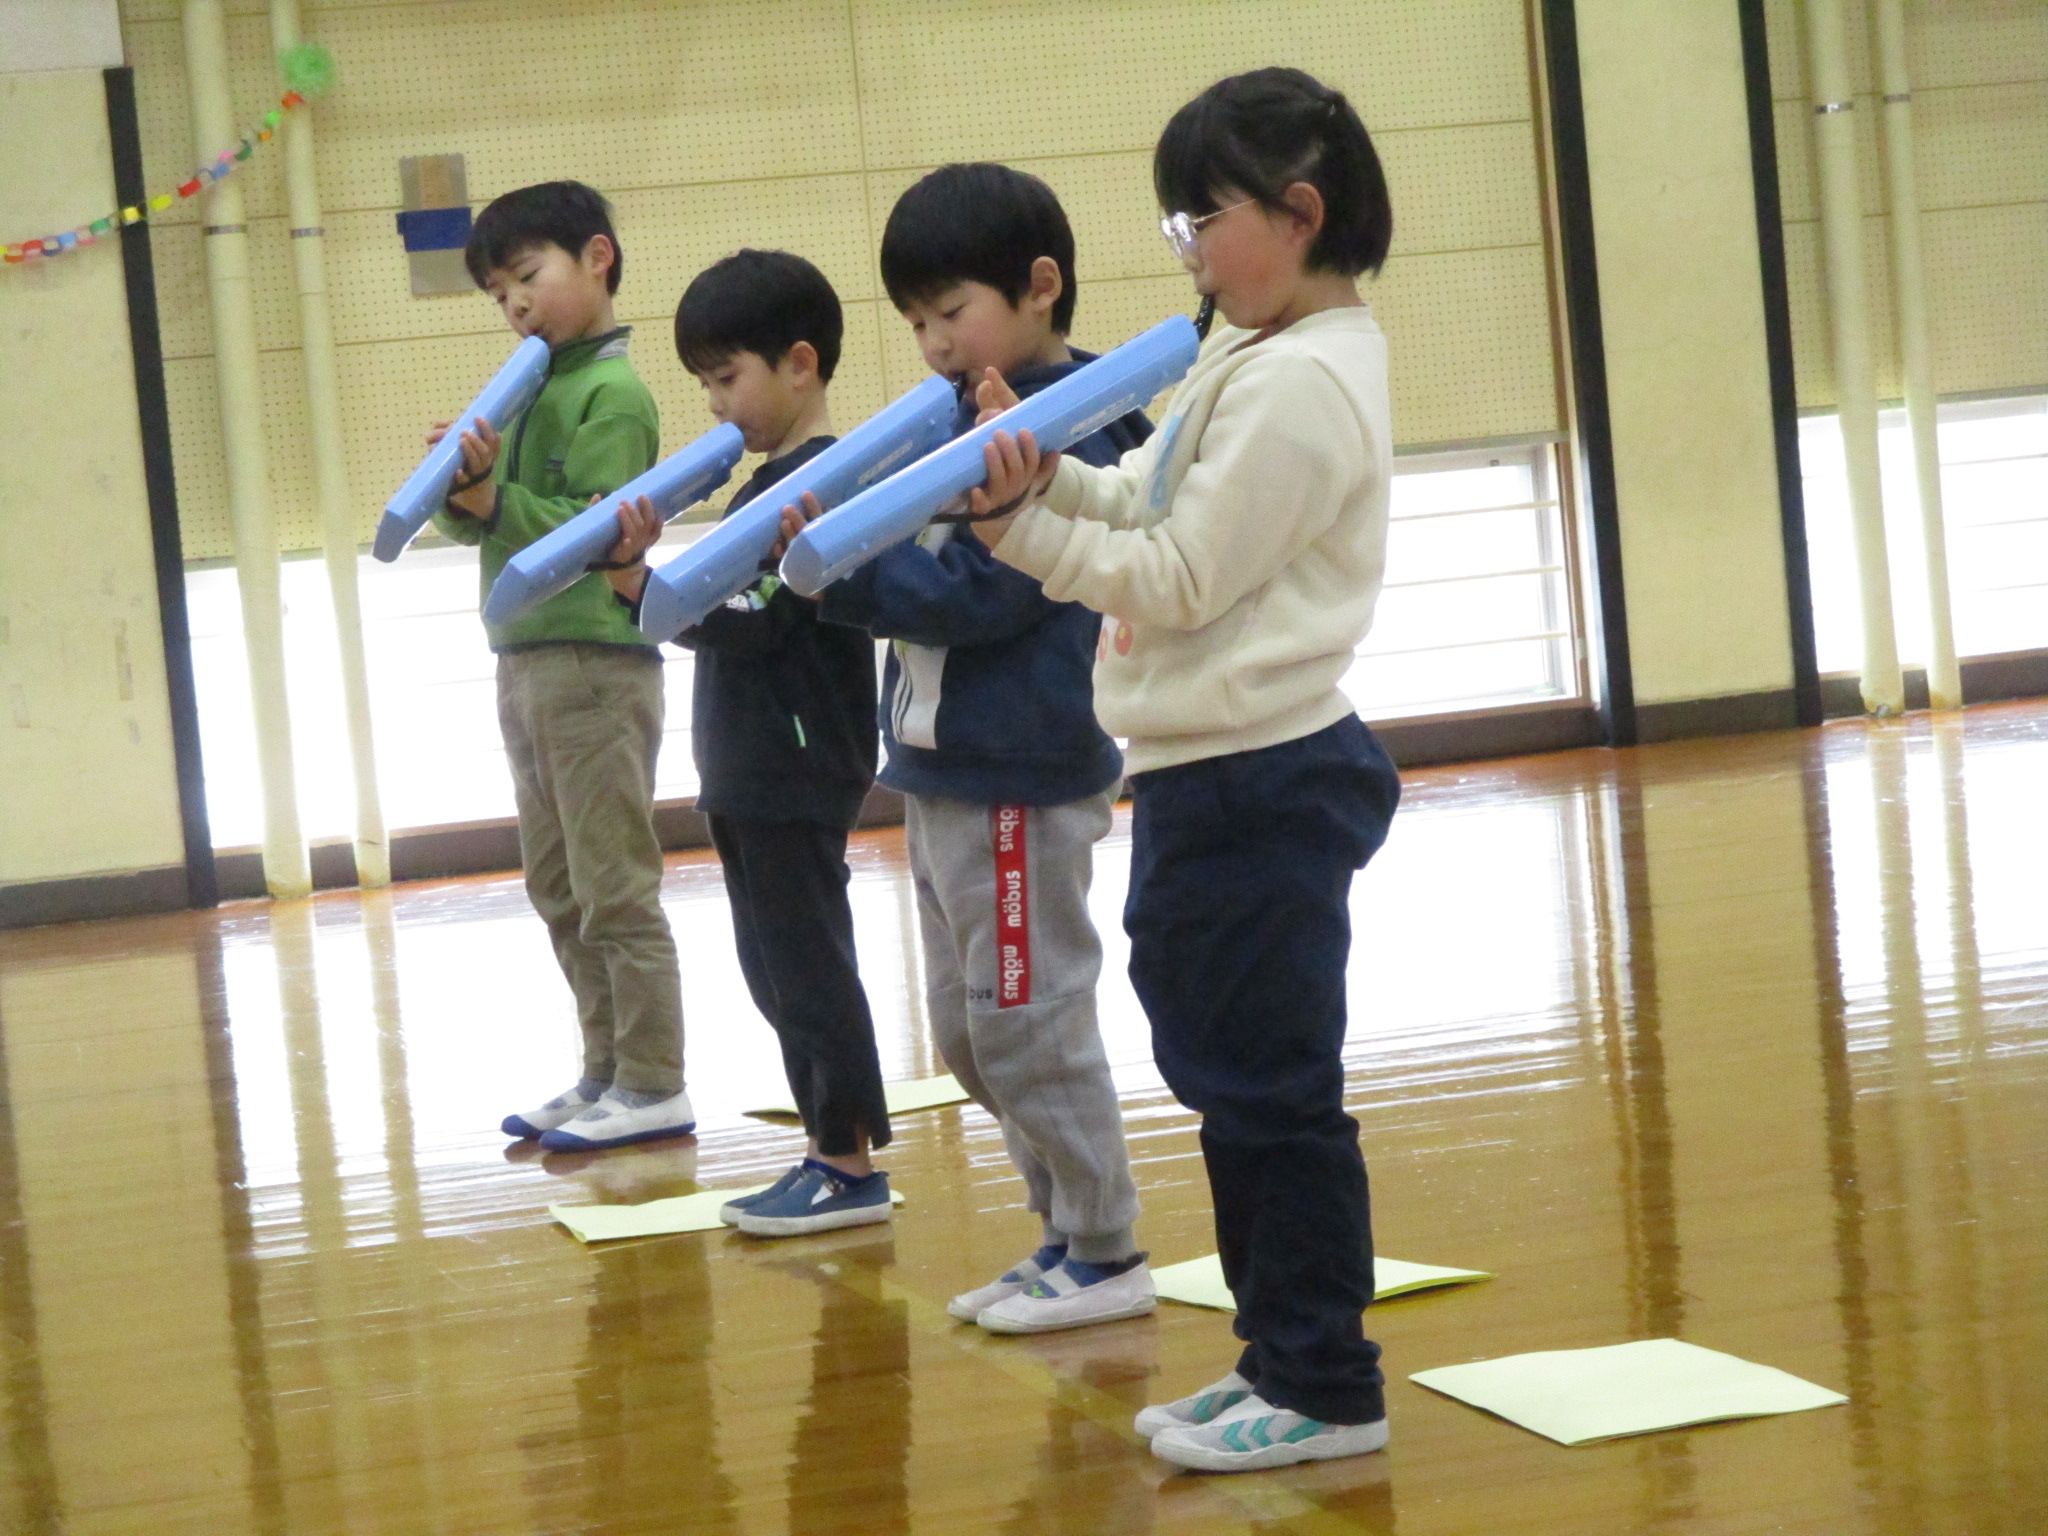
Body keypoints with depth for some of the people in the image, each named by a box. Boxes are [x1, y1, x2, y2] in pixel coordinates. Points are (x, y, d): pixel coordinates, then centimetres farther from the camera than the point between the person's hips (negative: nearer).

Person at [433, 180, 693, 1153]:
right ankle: (606, 1074, 22)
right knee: (558, 891, 14)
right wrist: (462, 492, -9)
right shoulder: (528, 390, 14)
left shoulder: (613, 393, -11)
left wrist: (497, 500, -27)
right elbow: (475, 522, 11)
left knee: (614, 889, -4)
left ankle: (653, 1088, 3)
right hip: (524, 662, 9)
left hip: (595, 662, -9)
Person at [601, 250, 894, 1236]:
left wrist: (641, 583, -30)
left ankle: (851, 1165, 3)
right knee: (779, 968, 14)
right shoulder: (771, 483, 15)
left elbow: (749, 620, -23)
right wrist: (644, 574, -3)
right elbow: (722, 617, 12)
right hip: (751, 774, 10)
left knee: (806, 965, -4)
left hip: (797, 774, -10)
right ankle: (830, 1147, 21)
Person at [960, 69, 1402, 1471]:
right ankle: (1280, 1360, 26)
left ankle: (1327, 1389, 8)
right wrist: (1046, 476, -5)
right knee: (1233, 1081, 16)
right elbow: (1145, 510, 13)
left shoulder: (1300, 384, -17)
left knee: (1270, 1089, -2)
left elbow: (1177, 582, -18)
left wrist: (1018, 524, -13)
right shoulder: (1258, 361, 14)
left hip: (1257, 786, -10)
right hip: (1215, 778, 10)